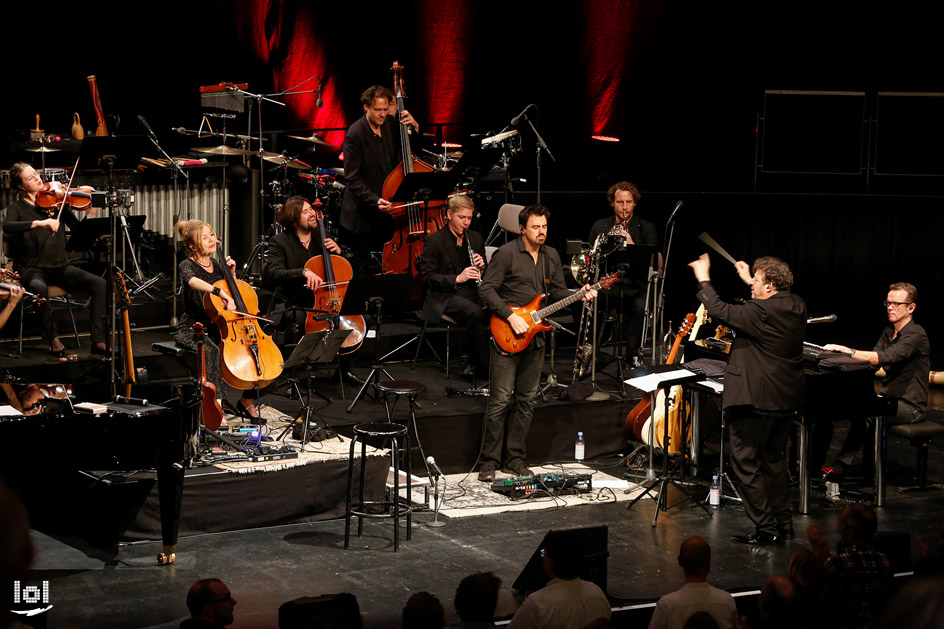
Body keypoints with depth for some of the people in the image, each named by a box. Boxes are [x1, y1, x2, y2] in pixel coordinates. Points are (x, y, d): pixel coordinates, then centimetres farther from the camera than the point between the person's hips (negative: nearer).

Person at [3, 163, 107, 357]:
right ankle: (54, 340, -22)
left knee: (99, 284, -20)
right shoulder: (16, 208, 2)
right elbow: (7, 226, -22)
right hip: (33, 269, -3)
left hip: (61, 266, 3)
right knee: (39, 288, -39)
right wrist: (38, 223, -34)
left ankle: (98, 341, -17)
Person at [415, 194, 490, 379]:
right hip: (445, 297, -5)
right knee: (476, 313, -35)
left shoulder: (475, 238, 15)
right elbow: (428, 277, -8)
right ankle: (483, 369, -26)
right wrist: (457, 279, -20)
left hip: (471, 293, 5)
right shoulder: (434, 242, -2)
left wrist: (481, 267, -3)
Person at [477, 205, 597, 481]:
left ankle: (515, 458, 18)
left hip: (535, 336, 6)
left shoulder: (551, 256, 12)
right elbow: (486, 290, -11)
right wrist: (510, 316, -19)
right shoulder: (506, 253, -9)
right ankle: (489, 461, 0)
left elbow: (558, 291, 17)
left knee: (526, 401, 9)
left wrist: (580, 296, -2)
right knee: (501, 400, -7)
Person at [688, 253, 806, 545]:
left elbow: (721, 311, -15)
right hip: (786, 398, 9)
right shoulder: (797, 307, 4)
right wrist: (749, 282, 29)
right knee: (775, 458, 21)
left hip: (755, 398, -9)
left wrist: (703, 280, -3)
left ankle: (765, 529, -2)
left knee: (745, 461, -1)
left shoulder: (760, 312, -21)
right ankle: (783, 522, 27)